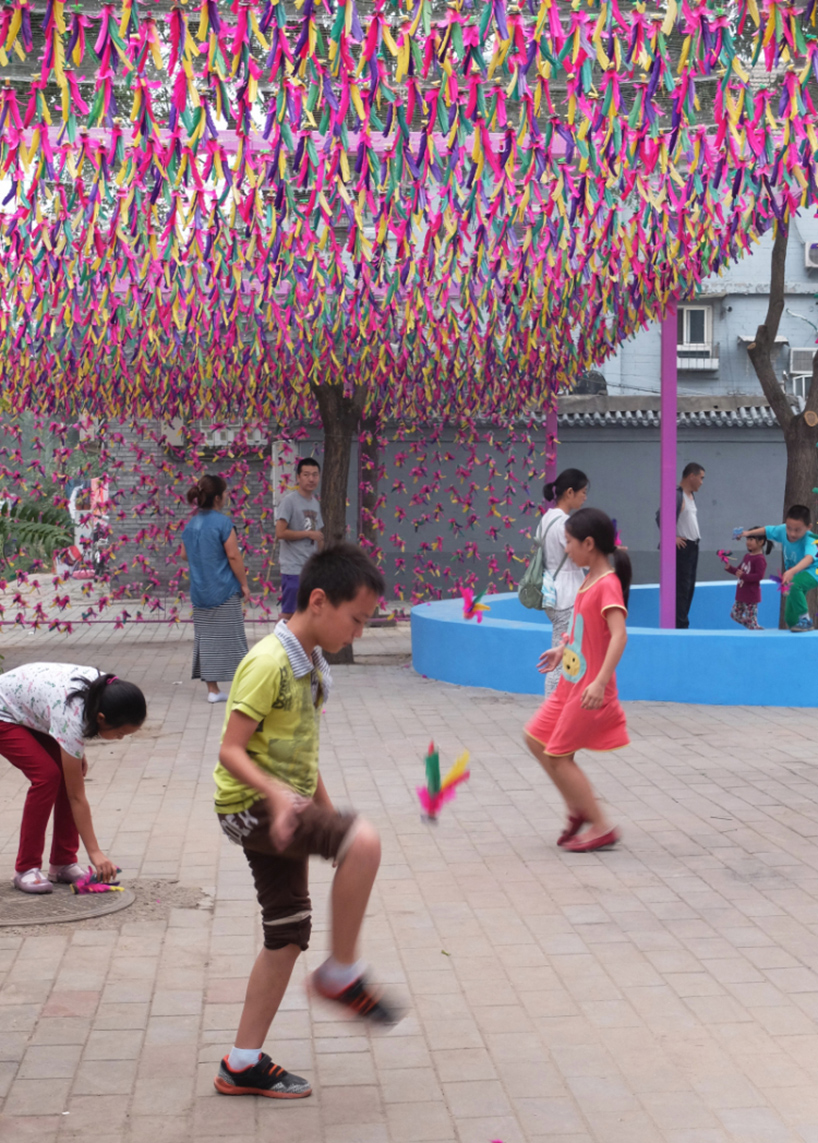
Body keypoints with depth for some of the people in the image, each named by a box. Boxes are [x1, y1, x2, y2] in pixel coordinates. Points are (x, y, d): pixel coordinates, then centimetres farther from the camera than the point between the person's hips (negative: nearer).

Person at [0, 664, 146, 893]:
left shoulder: (104, 691, -21)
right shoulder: (71, 718, -39)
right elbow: (77, 797, -32)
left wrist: (78, 753, 2)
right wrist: (95, 853, -29)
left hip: (33, 711, 8)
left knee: (69, 776, -7)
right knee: (47, 774, -23)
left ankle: (63, 862, 3)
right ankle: (25, 869, -12)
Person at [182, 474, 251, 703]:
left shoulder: (190, 524, 7)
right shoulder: (222, 523, -14)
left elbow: (185, 555, 16)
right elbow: (234, 556, -15)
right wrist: (244, 584, -7)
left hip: (199, 591, 6)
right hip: (224, 590, -6)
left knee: (206, 640, 9)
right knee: (230, 639, 1)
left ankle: (212, 689, 12)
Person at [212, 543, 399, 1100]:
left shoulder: (312, 664, 11)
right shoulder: (269, 662, -19)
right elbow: (231, 751, -23)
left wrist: (324, 807, 22)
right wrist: (277, 795, -37)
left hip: (285, 811, 10)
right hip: (251, 806, -10)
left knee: (289, 934, 10)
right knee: (363, 841, -28)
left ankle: (243, 1064, 19)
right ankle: (341, 973, -12)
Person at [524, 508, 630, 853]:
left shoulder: (608, 584, -22)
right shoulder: (589, 580, 7)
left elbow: (618, 634, -33)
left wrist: (600, 682, -40)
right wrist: (564, 649, 34)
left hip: (589, 688, -9)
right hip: (570, 681, 9)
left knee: (558, 756, -3)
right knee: (536, 738, 15)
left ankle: (602, 828, 6)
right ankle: (576, 808, 24)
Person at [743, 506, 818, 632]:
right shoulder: (782, 530, -18)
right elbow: (767, 530, 4)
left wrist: (792, 571, -70)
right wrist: (749, 532, 1)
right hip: (794, 574, 7)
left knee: (794, 585, -40)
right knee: (790, 618, 8)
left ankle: (805, 619, -25)